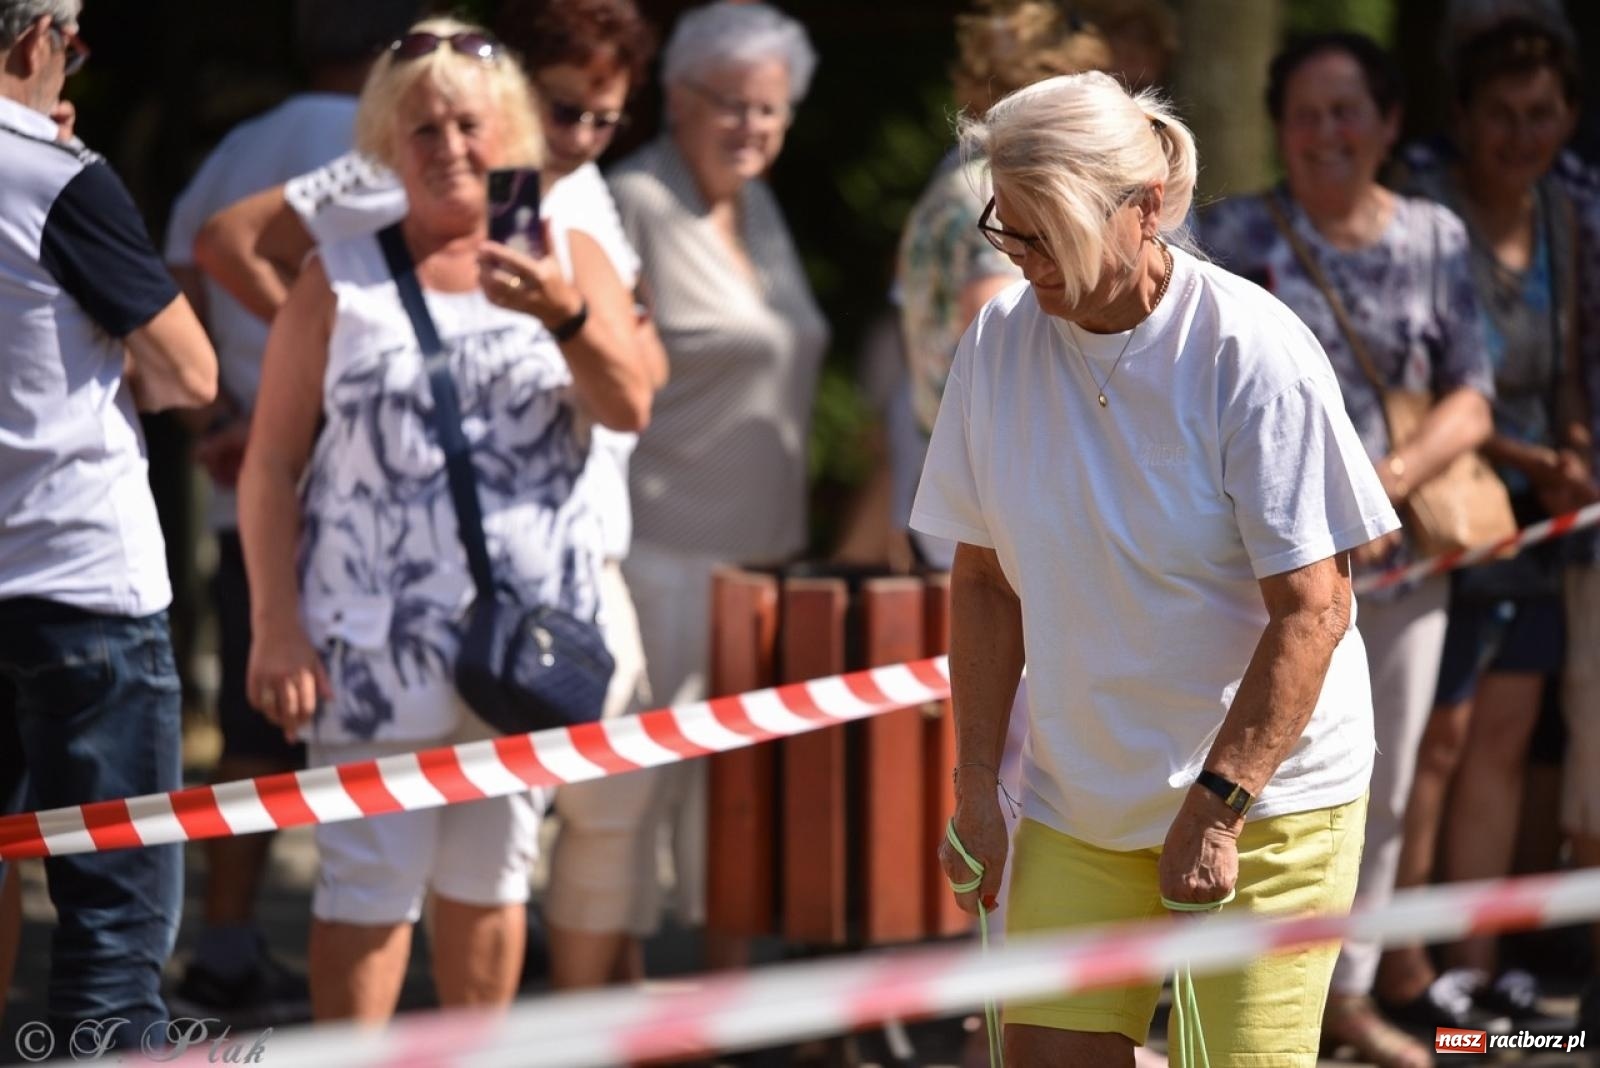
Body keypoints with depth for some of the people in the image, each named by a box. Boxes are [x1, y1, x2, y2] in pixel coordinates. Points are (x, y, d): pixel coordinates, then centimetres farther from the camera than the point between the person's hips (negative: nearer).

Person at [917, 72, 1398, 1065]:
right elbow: (985, 582, 10)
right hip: (1075, 810, 4)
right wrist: (976, 782, 4)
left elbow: (1313, 609, -15)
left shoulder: (1254, 352, -14)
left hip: (1265, 798, -4)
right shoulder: (998, 343, 1)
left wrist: (1217, 805, -18)